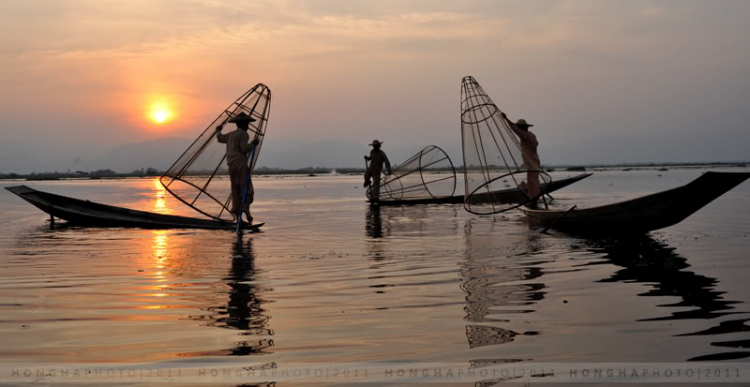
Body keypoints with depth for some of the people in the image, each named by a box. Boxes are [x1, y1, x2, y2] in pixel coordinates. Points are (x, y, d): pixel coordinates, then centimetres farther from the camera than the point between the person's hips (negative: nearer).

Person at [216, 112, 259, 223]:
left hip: (232, 166, 7)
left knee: (236, 189, 7)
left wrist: (218, 131, 56)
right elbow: (244, 149, -14)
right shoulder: (243, 134, -4)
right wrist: (253, 144, 1)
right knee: (246, 187, -11)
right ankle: (245, 206, -33)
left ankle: (236, 212, -1)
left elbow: (220, 138, 37)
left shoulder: (231, 134, 19)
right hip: (241, 164, -7)